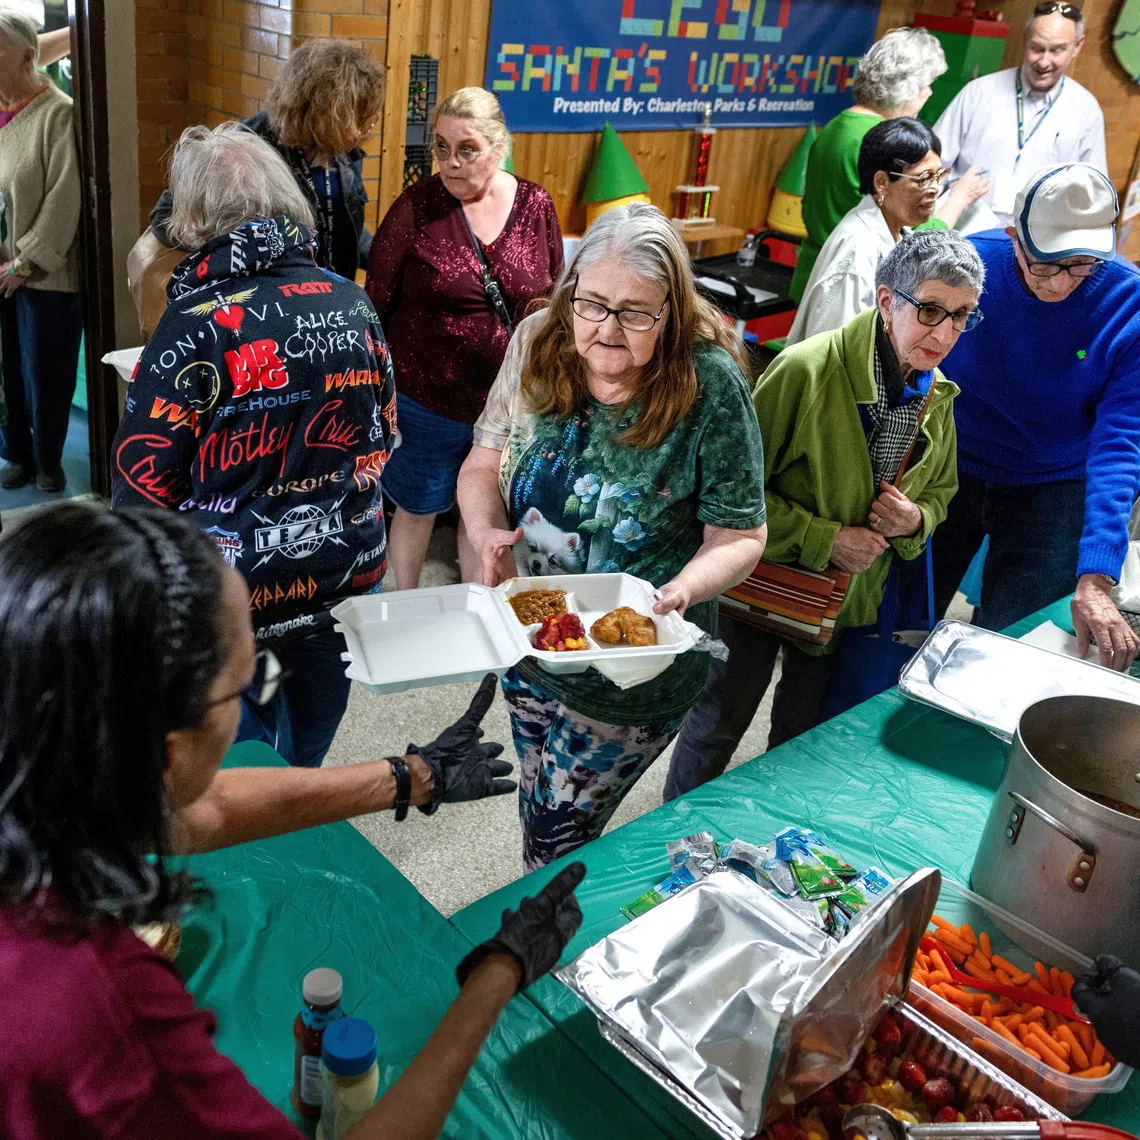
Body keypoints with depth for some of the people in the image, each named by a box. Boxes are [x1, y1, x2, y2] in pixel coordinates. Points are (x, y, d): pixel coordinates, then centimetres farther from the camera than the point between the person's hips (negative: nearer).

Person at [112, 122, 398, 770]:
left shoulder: (197, 324, -18)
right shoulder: (352, 303, -2)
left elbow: (143, 478, -14)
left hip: (239, 585, -5)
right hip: (350, 568, 5)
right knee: (307, 752, 26)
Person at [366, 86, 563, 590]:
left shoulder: (535, 205, -3)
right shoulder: (416, 207, -11)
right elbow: (376, 303, -5)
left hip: (509, 401, 3)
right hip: (426, 400, -2)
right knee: (418, 508, 16)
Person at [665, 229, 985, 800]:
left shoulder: (937, 397, -3)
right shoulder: (806, 369, -24)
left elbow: (939, 492, 13)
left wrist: (915, 520, -10)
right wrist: (824, 539, -24)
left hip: (851, 598, 6)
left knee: (802, 733, 22)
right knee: (720, 721, 11)